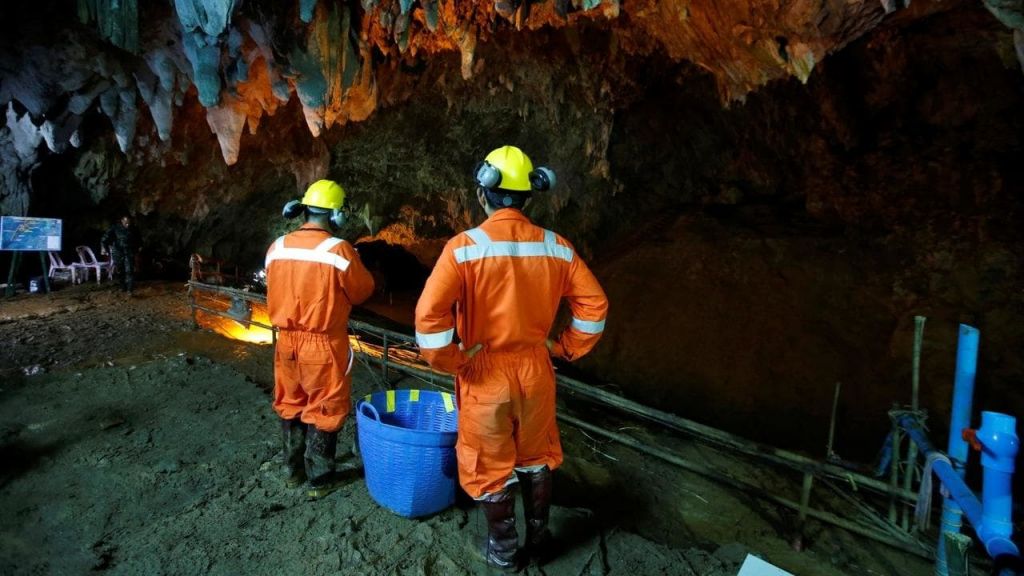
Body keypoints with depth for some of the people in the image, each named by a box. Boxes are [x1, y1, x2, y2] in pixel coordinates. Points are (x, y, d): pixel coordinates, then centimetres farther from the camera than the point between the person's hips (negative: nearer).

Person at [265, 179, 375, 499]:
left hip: (287, 342, 5)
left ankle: (293, 471, 36)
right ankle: (319, 480, 22)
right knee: (323, 412, 10)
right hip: (323, 345, -5)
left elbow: (276, 292, 11)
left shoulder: (277, 248, -2)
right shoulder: (338, 250, -18)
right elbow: (363, 291, -6)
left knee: (291, 407, 20)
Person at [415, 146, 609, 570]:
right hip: (535, 371, 4)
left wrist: (450, 363, -11)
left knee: (490, 467, 18)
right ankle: (539, 538, 43)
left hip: (485, 375, -3)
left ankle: (503, 550, 37)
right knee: (537, 459, 25)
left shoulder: (465, 246, -17)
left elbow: (430, 315, -24)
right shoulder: (555, 247, -5)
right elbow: (594, 304, 0)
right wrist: (566, 348, 9)